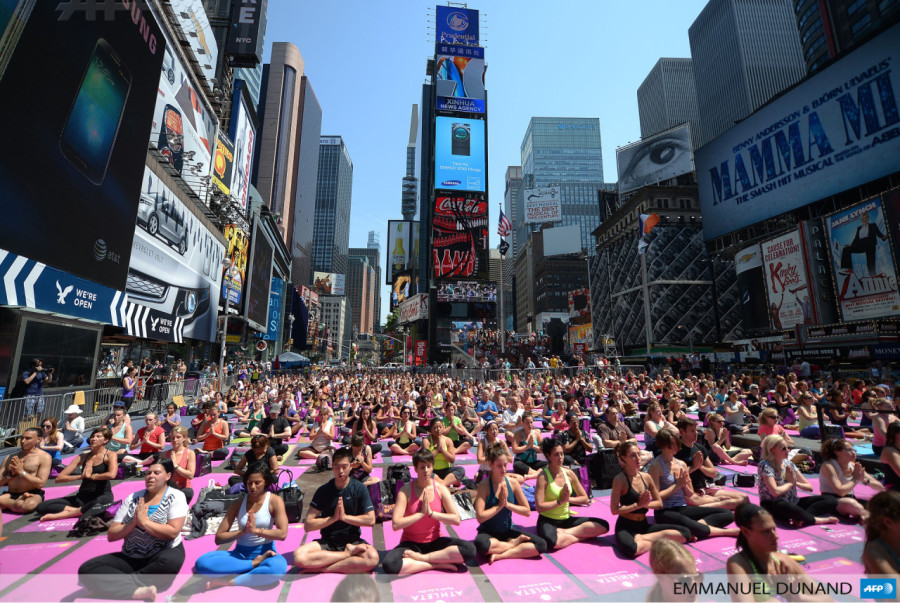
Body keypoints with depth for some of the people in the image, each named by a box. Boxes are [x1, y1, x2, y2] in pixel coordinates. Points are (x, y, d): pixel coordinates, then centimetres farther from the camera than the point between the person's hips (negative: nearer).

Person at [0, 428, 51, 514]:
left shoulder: (44, 457, -1)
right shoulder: (10, 457, 15)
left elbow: (41, 483, -10)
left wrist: (22, 472, -11)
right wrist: (11, 474, -8)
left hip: (33, 494, -1)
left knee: (30, 504, -35)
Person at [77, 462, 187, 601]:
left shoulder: (175, 496, -6)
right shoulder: (133, 498, 8)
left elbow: (173, 532, -17)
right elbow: (111, 535, 4)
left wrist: (145, 521, -14)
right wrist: (133, 523, -13)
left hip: (163, 553, -4)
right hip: (130, 558, 5)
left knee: (171, 561, -39)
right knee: (86, 570, -18)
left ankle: (111, 585, -18)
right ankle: (140, 591, -27)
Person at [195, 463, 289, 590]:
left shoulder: (275, 501, -6)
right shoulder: (238, 503, 4)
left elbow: (282, 534, -15)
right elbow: (219, 538, 0)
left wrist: (256, 530, -18)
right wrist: (243, 531, -15)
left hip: (264, 552, -3)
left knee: (279, 567, -39)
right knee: (202, 563, -25)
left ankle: (228, 581, -22)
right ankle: (255, 564, -19)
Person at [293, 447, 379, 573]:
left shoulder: (360, 489, -4)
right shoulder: (323, 491, -2)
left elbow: (371, 520, -9)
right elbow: (308, 525, -5)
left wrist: (345, 516, -14)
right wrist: (333, 518, -16)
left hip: (353, 541, -1)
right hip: (327, 542, 1)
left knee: (373, 558, -33)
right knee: (299, 557, -29)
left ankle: (322, 568, -17)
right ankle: (349, 553, -17)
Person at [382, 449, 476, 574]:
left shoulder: (440, 489, -5)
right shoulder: (406, 491, -12)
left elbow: (456, 519, -9)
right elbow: (395, 524, -19)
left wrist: (431, 513, -18)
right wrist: (421, 513, -20)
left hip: (436, 540, 2)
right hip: (411, 543, -2)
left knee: (470, 549, -22)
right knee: (389, 565, -33)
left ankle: (422, 557, -16)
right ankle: (438, 564, -18)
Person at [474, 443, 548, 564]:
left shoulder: (513, 483, -3)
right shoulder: (484, 485, -15)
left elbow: (527, 511, -1)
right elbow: (480, 517, -20)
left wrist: (508, 504, -14)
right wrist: (500, 506, -17)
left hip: (508, 531, 4)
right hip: (488, 532, -4)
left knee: (541, 545, -15)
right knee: (481, 544, -38)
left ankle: (500, 555, -15)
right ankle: (513, 544, -10)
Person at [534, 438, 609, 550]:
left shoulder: (569, 473, 1)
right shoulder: (543, 476, -14)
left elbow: (585, 499, 6)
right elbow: (539, 507, -18)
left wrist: (568, 499, -11)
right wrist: (560, 501, -16)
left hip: (567, 519, 6)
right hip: (548, 521, -6)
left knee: (603, 525, -8)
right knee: (550, 541, -40)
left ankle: (564, 532, -13)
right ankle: (583, 536, -14)